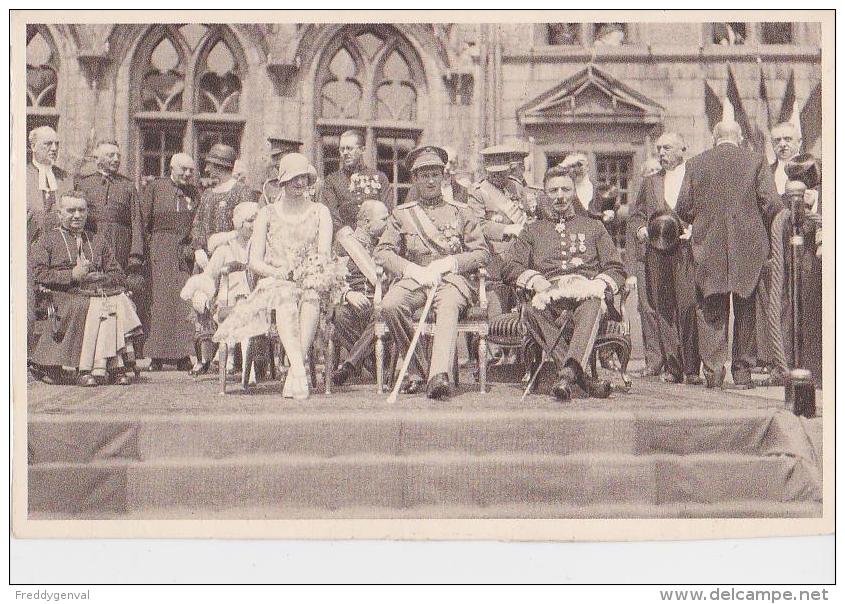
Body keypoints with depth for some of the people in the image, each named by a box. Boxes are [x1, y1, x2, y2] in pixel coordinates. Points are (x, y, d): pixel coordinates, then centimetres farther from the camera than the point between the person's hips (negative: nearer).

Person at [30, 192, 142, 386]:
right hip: (65, 293, -3)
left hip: (99, 289, 3)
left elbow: (117, 274, 20)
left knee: (119, 303, -29)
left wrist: (99, 278, -2)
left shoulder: (98, 241, 26)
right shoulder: (47, 240, 14)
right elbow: (38, 273, -1)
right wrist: (72, 275, -11)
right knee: (88, 306, -36)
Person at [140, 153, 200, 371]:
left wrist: (192, 247, 0)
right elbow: (144, 221, 3)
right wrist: (149, 246, -4)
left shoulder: (193, 193, 14)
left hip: (185, 253, 2)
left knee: (185, 300, -4)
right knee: (159, 299, -3)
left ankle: (183, 355, 0)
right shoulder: (155, 187, 5)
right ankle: (157, 355, 2)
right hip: (159, 252, -2)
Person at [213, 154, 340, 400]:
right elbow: (254, 262, 6)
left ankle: (293, 376, -44)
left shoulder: (320, 212, 16)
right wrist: (277, 272, -14)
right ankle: (299, 371, -54)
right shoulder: (267, 214, 15)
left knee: (311, 295, -37)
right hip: (275, 283, 0)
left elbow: (324, 254, 1)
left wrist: (313, 271, -20)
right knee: (286, 298, -37)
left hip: (311, 282, 0)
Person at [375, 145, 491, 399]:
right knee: (390, 304, -32)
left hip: (452, 279, -1)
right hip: (413, 279, 2)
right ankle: (417, 369, -19)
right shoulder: (401, 214, 19)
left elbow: (482, 253, 8)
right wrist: (413, 270, -8)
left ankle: (439, 375, -51)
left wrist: (446, 264, -7)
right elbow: (382, 251, 9)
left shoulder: (461, 212, 17)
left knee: (447, 307, -37)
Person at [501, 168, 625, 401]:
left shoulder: (593, 227, 29)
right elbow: (511, 267, 13)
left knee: (591, 306, -39)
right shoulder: (533, 230, 28)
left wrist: (598, 284, -3)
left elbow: (616, 269, 19)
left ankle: (568, 373, -56)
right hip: (550, 294, 0)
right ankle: (583, 379, -43)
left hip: (585, 290, 0)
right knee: (531, 312, -37)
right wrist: (536, 281, -7)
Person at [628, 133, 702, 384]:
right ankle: (672, 367, 5)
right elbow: (636, 215, 21)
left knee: (689, 307, -10)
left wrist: (692, 230, -14)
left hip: (688, 252, -4)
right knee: (663, 310, 1)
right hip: (657, 256, 4)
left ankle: (692, 368, -4)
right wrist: (641, 229, -1)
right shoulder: (650, 183, 21)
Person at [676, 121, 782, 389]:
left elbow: (683, 208, 1)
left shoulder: (695, 164, 3)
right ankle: (743, 371, 13)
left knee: (710, 312, 6)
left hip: (708, 248, 0)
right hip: (748, 247, 0)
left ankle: (713, 369, -1)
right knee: (745, 311, 10)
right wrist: (764, 230, 11)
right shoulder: (755, 161, 0)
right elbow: (772, 204, -6)